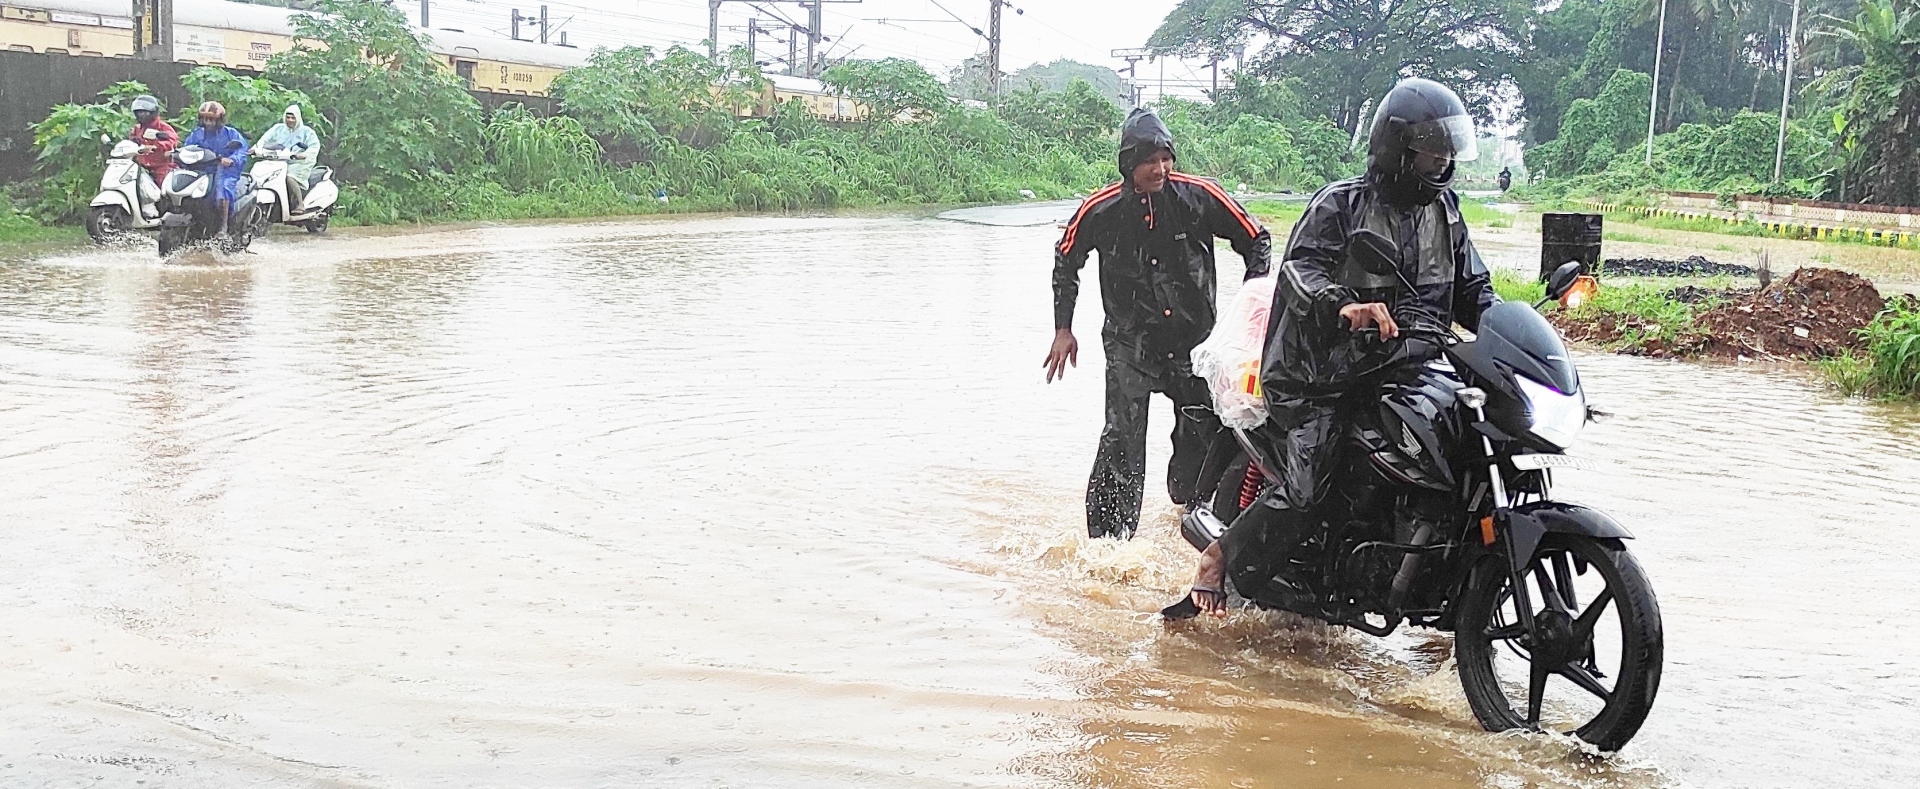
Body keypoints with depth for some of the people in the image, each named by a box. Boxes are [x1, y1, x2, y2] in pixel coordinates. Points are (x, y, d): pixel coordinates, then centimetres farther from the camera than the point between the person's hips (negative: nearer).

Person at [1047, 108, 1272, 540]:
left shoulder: (1198, 195, -7)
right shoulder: (1102, 209, -6)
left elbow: (1256, 239, 4)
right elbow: (1066, 259, 12)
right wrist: (1063, 328, 10)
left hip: (1195, 339, 1)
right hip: (1131, 342, -1)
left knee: (1207, 436, 4)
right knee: (1122, 442, -11)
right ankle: (1108, 540, -5)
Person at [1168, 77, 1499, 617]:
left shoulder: (1444, 209, 15)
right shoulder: (1341, 204, -5)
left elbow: (1471, 288, 20)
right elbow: (1300, 268, -19)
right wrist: (1343, 305, -39)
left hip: (1416, 370, 6)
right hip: (1335, 376, -6)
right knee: (1306, 492, -18)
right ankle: (1220, 558, 0)